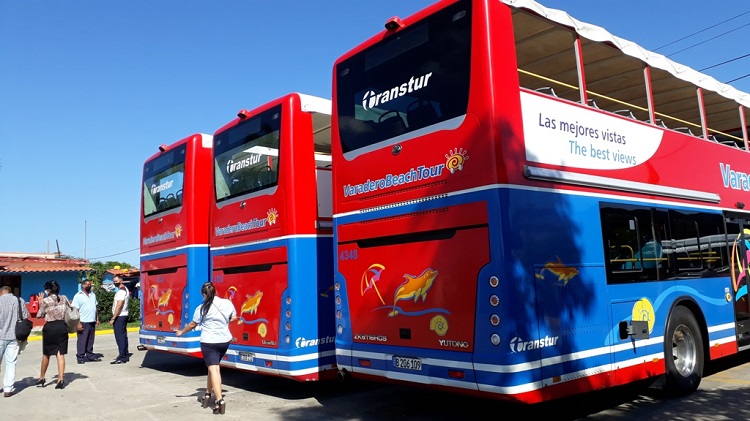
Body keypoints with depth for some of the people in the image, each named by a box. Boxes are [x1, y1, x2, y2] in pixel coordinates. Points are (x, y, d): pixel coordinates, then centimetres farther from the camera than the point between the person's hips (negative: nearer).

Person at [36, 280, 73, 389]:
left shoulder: (45, 301, -7)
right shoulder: (64, 298, 3)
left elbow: (39, 315, 1)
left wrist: (40, 303, 9)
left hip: (50, 327, -2)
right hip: (62, 326, 2)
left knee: (46, 354, 14)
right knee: (60, 354, 2)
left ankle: (42, 378, 29)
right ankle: (61, 379, -5)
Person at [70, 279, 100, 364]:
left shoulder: (93, 295, 14)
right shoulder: (78, 296, -6)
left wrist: (97, 319, 14)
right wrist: (78, 323, -16)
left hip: (92, 322, 6)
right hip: (83, 322, -6)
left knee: (90, 340, 12)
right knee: (82, 340, -1)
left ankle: (90, 355, 20)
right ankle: (80, 357, 5)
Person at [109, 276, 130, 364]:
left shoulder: (121, 291, -17)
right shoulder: (125, 289, 16)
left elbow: (119, 306, -23)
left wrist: (113, 318, -22)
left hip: (119, 317, -11)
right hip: (123, 315, 11)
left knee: (120, 337, -8)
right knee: (123, 336, 13)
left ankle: (122, 358, -6)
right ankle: (125, 356, 19)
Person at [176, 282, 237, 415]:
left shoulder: (202, 308, -10)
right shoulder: (227, 303, -2)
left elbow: (193, 324, 2)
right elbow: (234, 318, 12)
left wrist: (181, 332, 20)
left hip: (209, 343, -5)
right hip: (224, 341, 5)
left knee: (213, 369, -7)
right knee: (213, 367, 22)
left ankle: (220, 401, -17)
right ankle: (207, 395, 32)